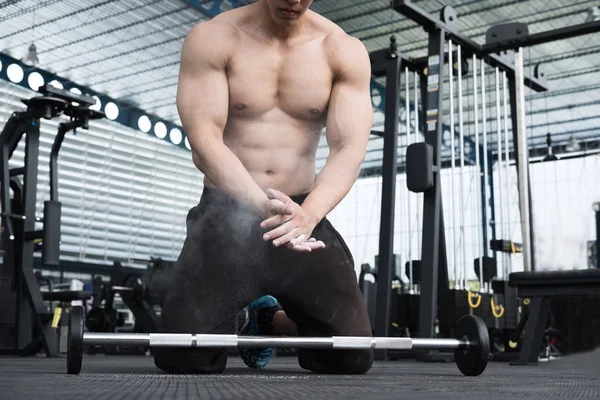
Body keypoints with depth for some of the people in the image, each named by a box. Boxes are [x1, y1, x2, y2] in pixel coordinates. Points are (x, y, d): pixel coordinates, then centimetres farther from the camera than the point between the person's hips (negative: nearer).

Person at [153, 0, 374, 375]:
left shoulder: (344, 51, 0)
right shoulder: (212, 39, -5)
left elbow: (350, 148, -10)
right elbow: (204, 141, -15)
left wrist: (307, 214, -30)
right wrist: (262, 206, -31)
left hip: (304, 214, 2)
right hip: (226, 212, -1)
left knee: (353, 355, -8)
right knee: (182, 357, -14)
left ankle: (267, 318, 24)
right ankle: (230, 318, 24)